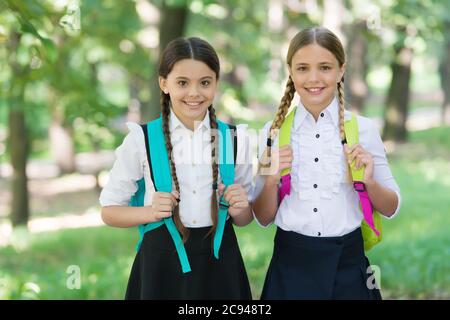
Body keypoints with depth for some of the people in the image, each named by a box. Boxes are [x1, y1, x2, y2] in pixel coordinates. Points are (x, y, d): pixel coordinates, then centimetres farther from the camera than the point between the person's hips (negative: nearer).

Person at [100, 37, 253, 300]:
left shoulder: (234, 139, 1)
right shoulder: (141, 139, -7)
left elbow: (244, 218, 10)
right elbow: (109, 210, 0)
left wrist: (238, 210, -12)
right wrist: (151, 212, -18)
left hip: (219, 261, 2)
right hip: (162, 262, -2)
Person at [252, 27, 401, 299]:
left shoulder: (363, 129, -4)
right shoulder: (274, 132, -2)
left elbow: (391, 208, 4)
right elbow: (264, 218, 2)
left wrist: (369, 182, -15)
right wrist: (271, 180, -16)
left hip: (347, 265, 0)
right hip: (291, 266, 0)